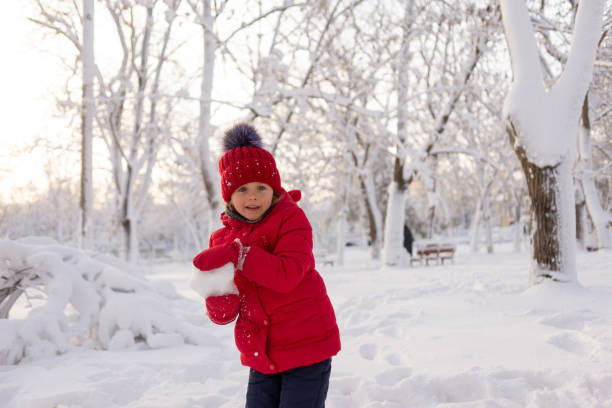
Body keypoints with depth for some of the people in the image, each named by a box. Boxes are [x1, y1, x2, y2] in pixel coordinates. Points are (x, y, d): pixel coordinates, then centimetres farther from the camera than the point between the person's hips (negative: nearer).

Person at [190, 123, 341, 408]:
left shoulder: (290, 218, -10)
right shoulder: (223, 237, 7)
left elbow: (288, 274, -25)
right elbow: (221, 313, 9)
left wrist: (236, 254, -27)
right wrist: (220, 302, -16)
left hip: (305, 345, -6)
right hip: (262, 353, 6)